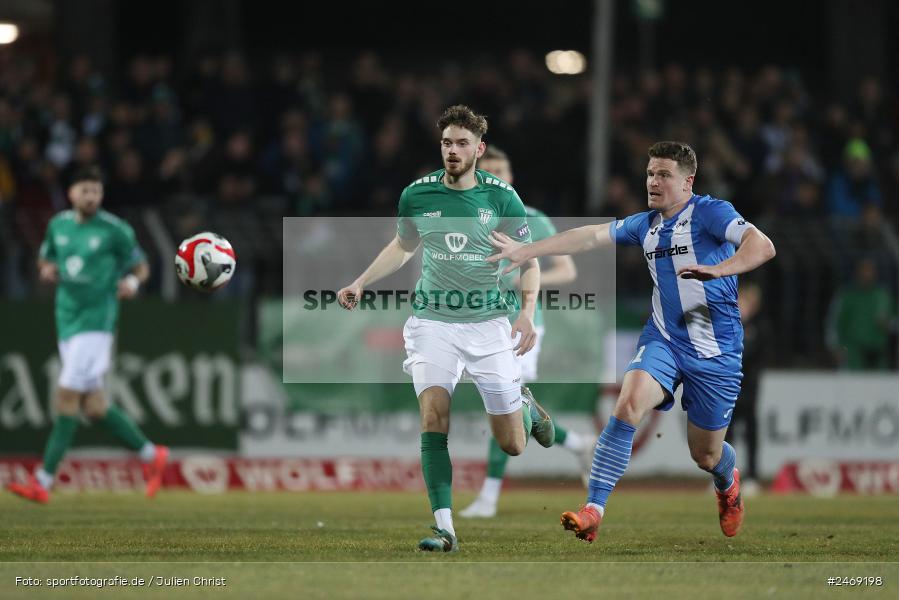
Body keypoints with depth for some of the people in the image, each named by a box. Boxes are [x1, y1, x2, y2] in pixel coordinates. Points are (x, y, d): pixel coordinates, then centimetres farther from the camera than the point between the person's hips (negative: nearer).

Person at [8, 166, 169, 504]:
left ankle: (43, 482, -15)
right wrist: (46, 270, 1)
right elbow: (46, 258, 24)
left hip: (96, 321, -6)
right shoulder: (58, 225, 9)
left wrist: (132, 281, -17)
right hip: (67, 321, 7)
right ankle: (151, 455, 26)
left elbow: (140, 266, 5)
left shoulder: (115, 231, -5)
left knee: (67, 396, -14)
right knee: (93, 406, 8)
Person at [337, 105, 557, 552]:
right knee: (433, 415, -22)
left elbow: (529, 262, 4)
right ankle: (444, 527, -20)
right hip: (433, 321, 1)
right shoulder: (416, 195, 0)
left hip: (489, 323, -1)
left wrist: (527, 312, -12)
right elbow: (403, 245, 21)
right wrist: (361, 283, 14)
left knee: (512, 446, 3)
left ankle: (524, 404, 41)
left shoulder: (502, 197, -5)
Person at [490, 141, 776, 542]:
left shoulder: (710, 212, -11)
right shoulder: (645, 225, 9)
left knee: (705, 455, 8)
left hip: (716, 351, -4)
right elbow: (590, 236, 13)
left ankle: (728, 483, 48)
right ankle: (593, 511, -30)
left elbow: (762, 246, -24)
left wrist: (716, 270, -41)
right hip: (663, 341, 4)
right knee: (628, 405, -26)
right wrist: (526, 251, 9)